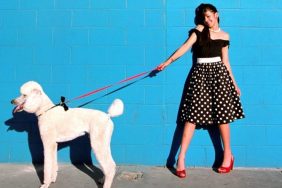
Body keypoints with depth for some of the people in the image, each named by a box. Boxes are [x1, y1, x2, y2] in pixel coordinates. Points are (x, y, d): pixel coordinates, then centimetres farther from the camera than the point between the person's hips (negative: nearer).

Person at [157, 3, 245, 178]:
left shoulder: (224, 36, 11)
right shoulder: (199, 30, 8)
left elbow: (225, 61, 13)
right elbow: (186, 46, -4)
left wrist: (234, 83, 12)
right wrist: (168, 61, -17)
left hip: (218, 72, 1)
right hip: (200, 73, 0)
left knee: (222, 115, -1)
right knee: (193, 115, -7)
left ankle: (228, 154, 17)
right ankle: (181, 157, -5)